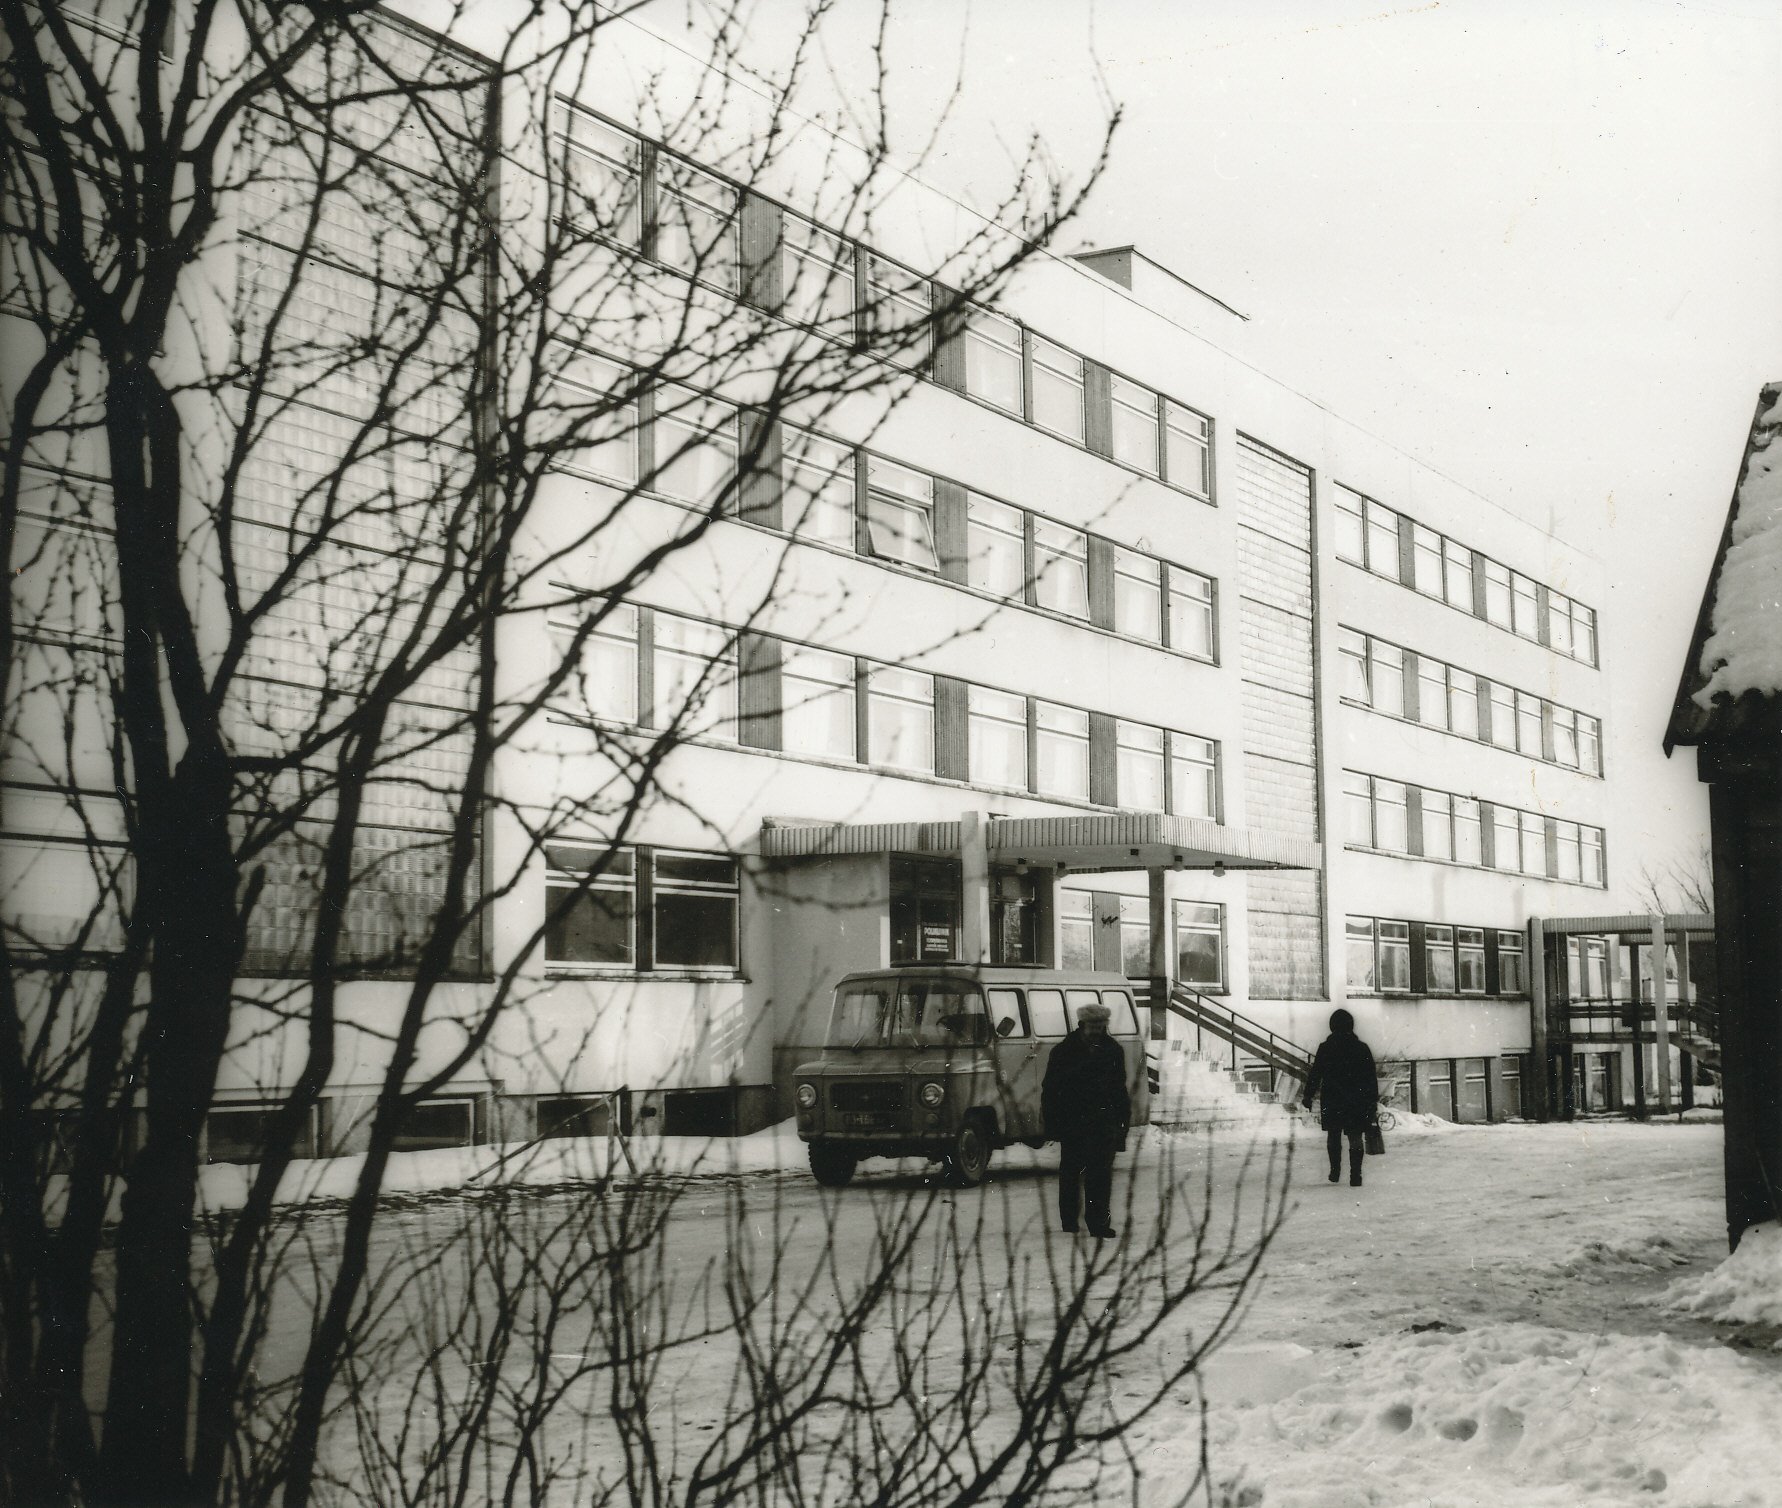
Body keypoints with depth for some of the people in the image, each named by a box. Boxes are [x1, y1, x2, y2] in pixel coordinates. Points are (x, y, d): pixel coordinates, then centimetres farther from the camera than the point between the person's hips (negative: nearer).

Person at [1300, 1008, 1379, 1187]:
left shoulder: (1325, 1048, -5)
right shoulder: (1362, 1048, -1)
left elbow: (1315, 1075, -3)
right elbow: (1371, 1078, 1)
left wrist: (1307, 1096, 6)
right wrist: (1373, 1102, 7)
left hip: (1332, 1101, 0)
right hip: (1358, 1103, 0)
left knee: (1333, 1136, 17)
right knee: (1355, 1139, 1)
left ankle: (1335, 1171, 18)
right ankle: (1355, 1177, -6)